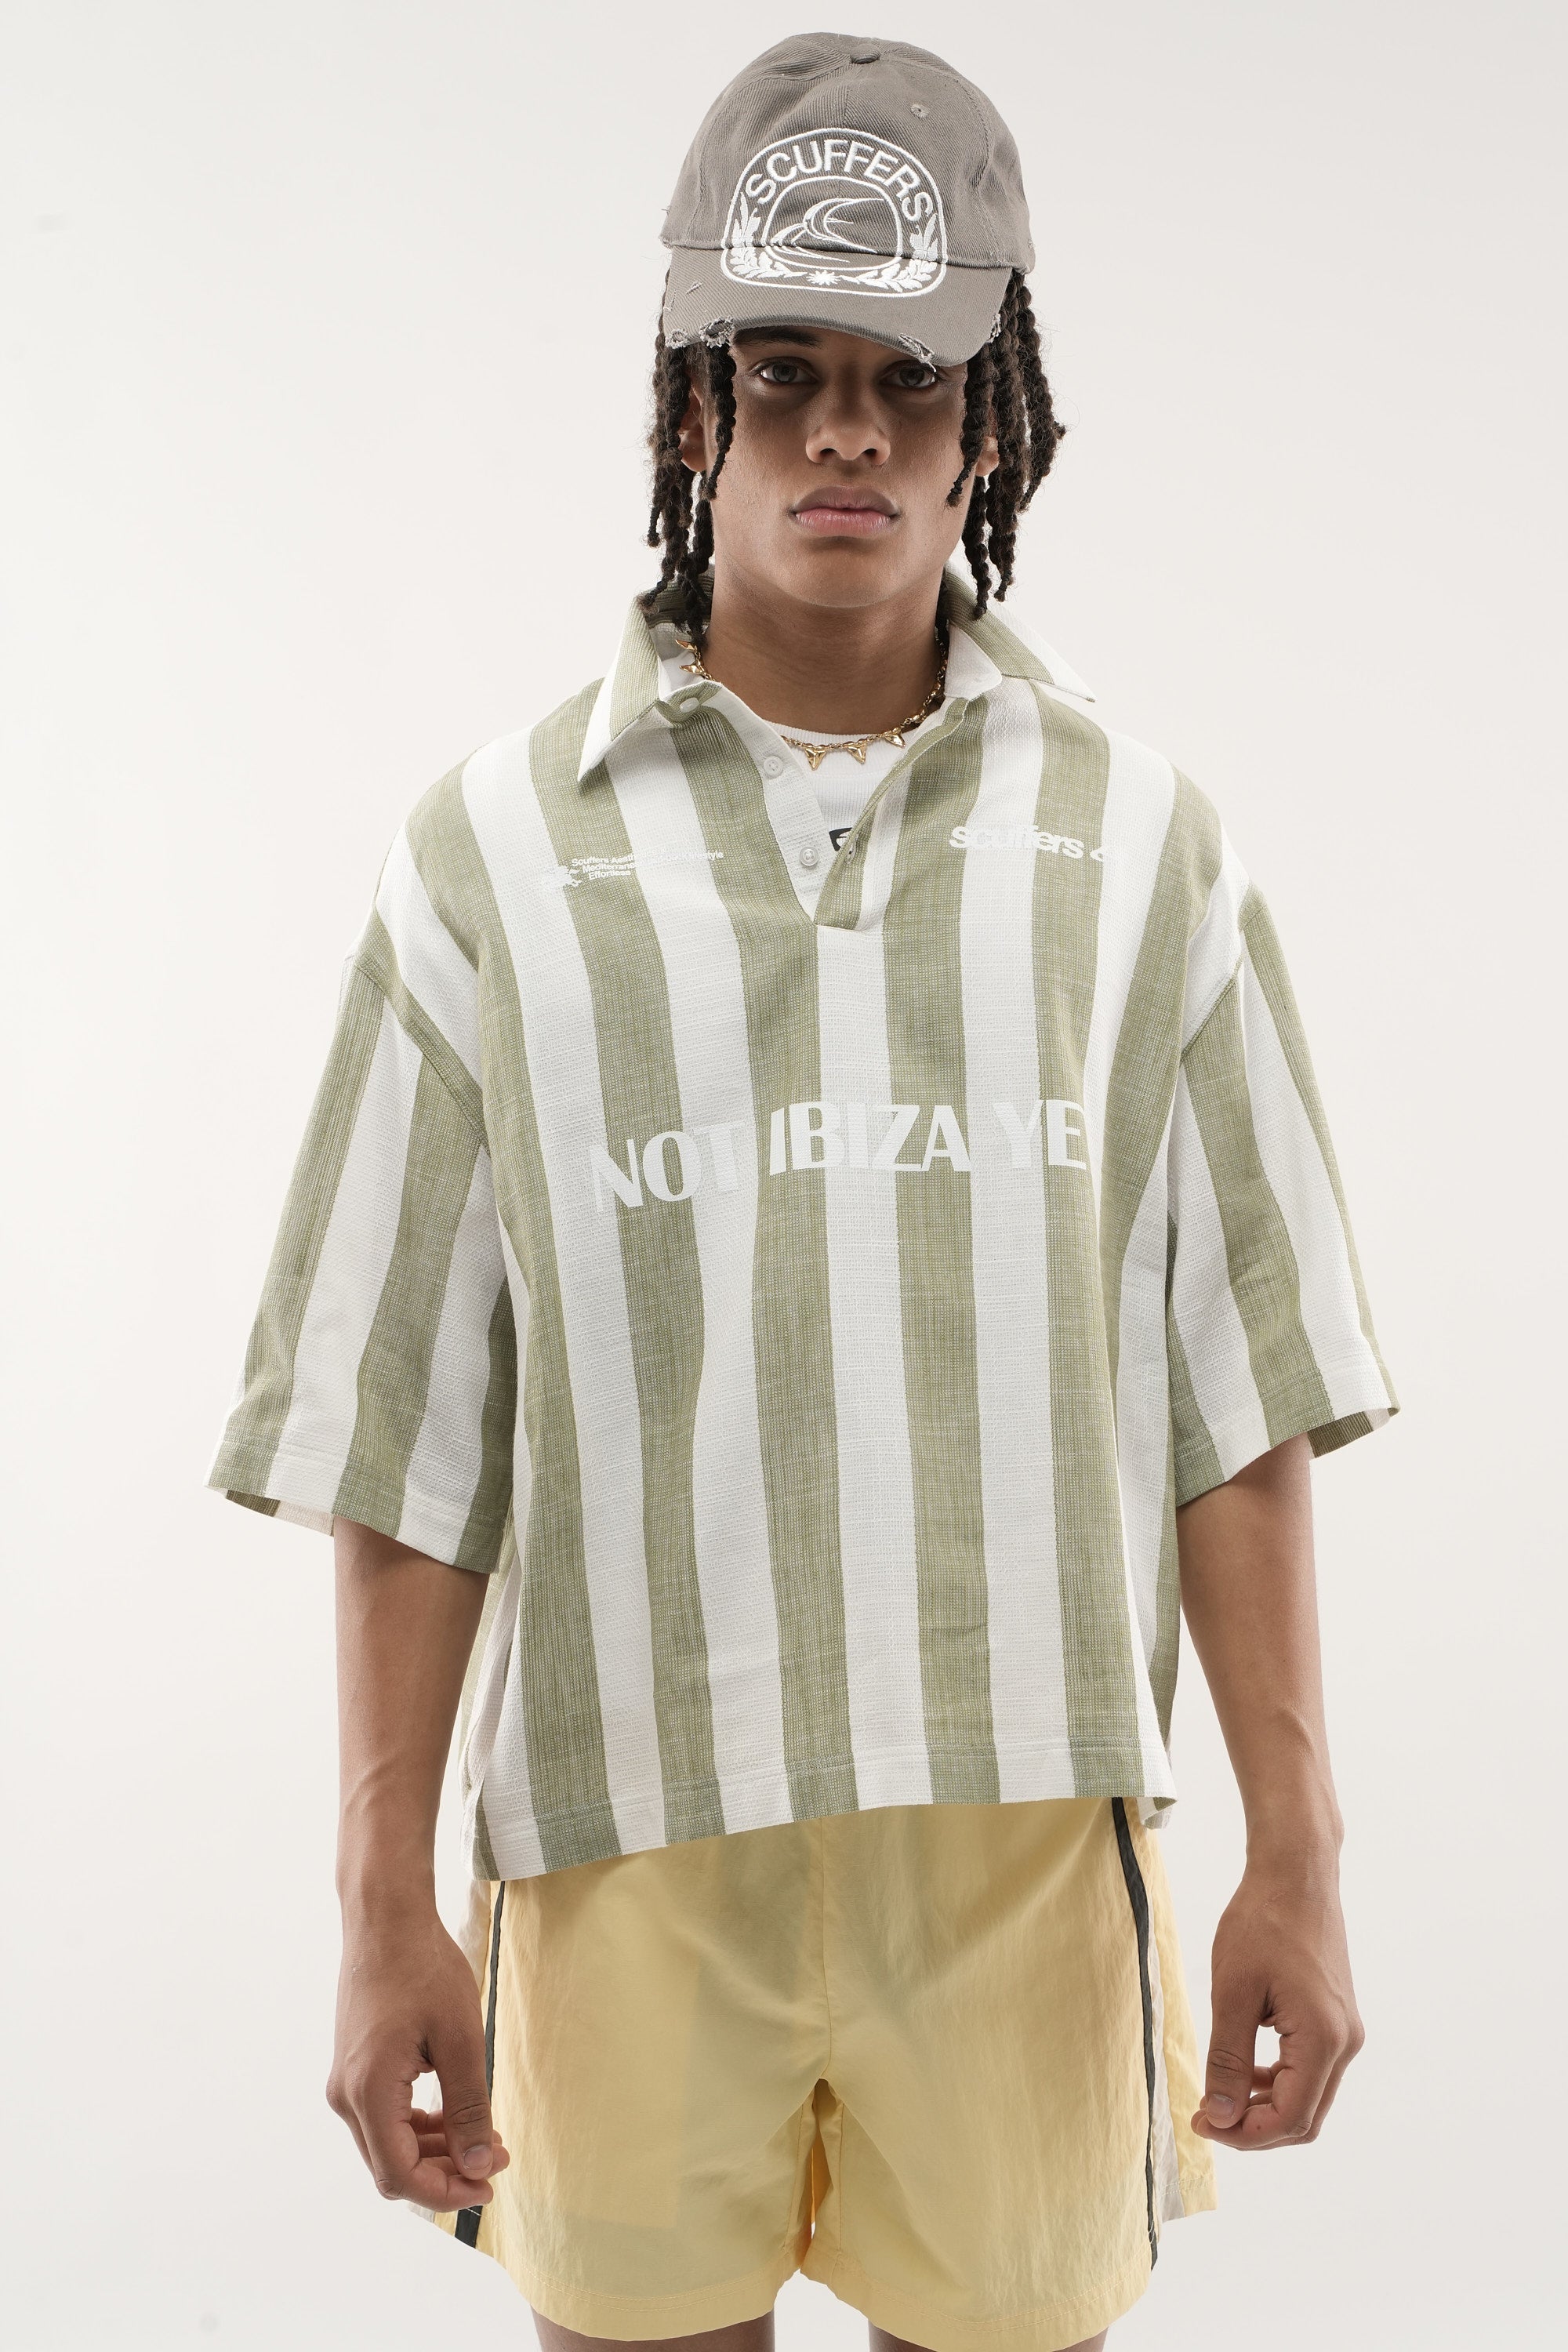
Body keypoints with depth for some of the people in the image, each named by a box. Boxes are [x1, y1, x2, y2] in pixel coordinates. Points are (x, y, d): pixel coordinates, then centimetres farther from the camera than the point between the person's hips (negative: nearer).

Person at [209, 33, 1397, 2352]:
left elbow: (1239, 1394, 4)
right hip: (630, 1834, 0)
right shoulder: (499, 853, 2)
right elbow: (403, 1439, 1)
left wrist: (1296, 1858, 3)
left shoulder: (1137, 843, 6)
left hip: (1027, 1832, 1)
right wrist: (386, 1909, 0)